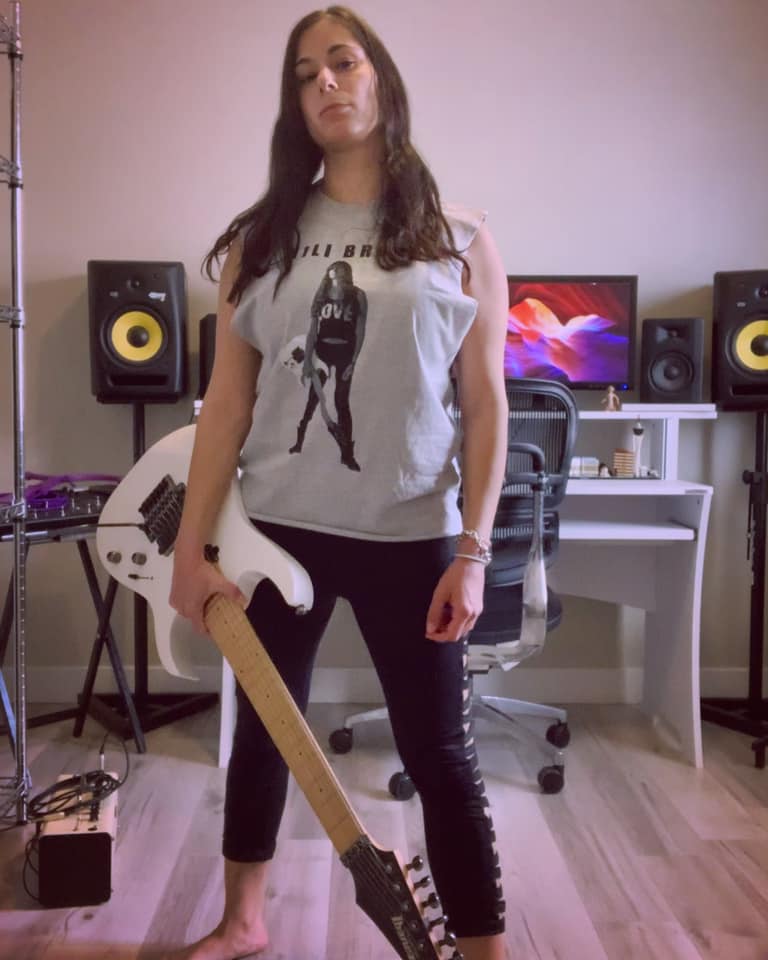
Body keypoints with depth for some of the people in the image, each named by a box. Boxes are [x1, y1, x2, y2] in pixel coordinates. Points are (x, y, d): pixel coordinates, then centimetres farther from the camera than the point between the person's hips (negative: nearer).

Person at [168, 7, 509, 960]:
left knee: (437, 751, 4)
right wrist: (190, 547, -2)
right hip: (279, 529, 3)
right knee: (261, 726, 17)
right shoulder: (260, 238, 5)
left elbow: (486, 407, -3)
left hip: (410, 538, -2)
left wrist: (472, 552, -9)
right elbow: (228, 402, 1)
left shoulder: (459, 240, 0)